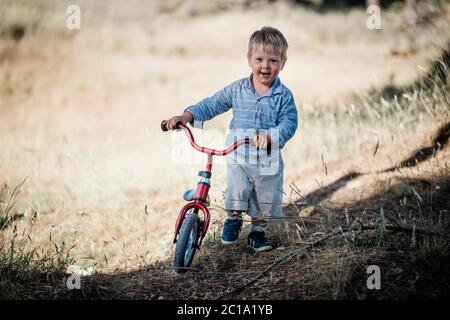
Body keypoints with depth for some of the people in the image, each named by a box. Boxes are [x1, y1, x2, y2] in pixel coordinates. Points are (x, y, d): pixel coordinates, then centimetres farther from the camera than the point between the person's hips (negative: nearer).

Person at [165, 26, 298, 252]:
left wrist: (271, 136, -35)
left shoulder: (283, 95, -8)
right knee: (236, 191, -6)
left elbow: (289, 122, -16)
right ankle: (233, 219, 23)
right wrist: (186, 116, -13)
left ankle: (258, 231, 30)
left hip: (269, 159, 0)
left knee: (265, 199, 9)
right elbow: (212, 105, 0)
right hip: (238, 155, 0)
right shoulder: (237, 89, -2)